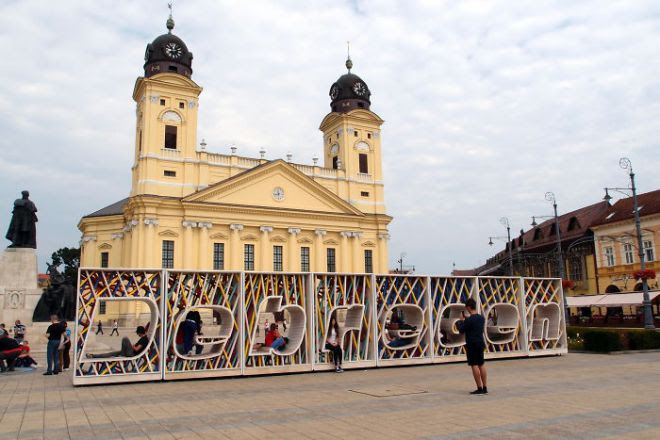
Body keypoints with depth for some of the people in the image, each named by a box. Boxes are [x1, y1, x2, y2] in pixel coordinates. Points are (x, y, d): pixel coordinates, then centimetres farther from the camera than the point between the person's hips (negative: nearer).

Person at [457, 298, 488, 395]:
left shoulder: (468, 320, -17)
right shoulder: (481, 318, 6)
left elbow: (461, 331, -8)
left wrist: (461, 320, 6)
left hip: (472, 344, -7)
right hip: (480, 343, 7)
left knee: (474, 365, -2)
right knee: (481, 365, 13)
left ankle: (479, 388, -1)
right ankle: (485, 388, 16)